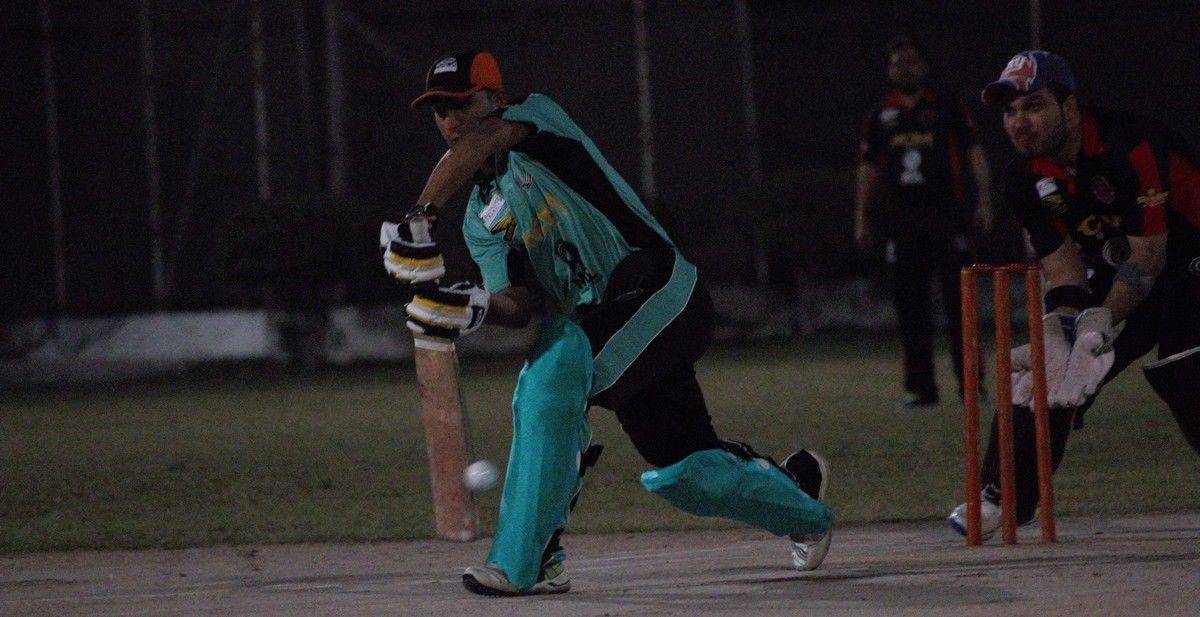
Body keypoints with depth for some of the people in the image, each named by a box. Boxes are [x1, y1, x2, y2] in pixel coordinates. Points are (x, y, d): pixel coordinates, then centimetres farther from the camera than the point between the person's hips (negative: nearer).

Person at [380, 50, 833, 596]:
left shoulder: (538, 116, -6)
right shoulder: (481, 220, 13)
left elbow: (478, 143, -29)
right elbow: (518, 306, -1)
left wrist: (420, 217, -41)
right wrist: (476, 307, -24)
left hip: (658, 290, -9)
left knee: (550, 378, -26)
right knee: (682, 473, 14)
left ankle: (523, 563, -24)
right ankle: (804, 508, 43)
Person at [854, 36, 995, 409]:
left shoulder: (948, 108, 4)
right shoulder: (880, 117, 11)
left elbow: (975, 154, 0)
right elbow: (869, 170, 14)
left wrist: (984, 201, -11)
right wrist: (861, 220, 8)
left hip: (947, 215, -3)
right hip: (902, 221, 3)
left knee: (958, 302, -3)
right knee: (910, 307, 2)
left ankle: (970, 384, 1)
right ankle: (920, 388, 7)